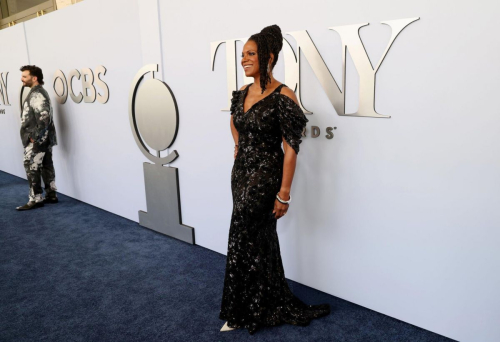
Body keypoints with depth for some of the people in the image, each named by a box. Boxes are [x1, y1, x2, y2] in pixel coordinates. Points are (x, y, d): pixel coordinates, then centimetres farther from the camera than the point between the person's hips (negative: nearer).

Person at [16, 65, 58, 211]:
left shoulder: (36, 94, -15)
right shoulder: (39, 92, 18)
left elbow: (43, 116, -25)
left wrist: (35, 137, -22)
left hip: (37, 140, -10)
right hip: (44, 138, 10)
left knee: (32, 168, -5)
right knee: (46, 166, 12)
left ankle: (35, 199, 0)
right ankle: (51, 195, 19)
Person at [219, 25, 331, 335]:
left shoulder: (282, 96, -16)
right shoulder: (242, 94, 6)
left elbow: (291, 147, -17)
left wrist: (284, 193, -17)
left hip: (264, 177, -7)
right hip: (241, 173, 8)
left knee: (243, 243, 0)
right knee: (260, 242, 17)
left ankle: (242, 313, 22)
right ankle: (275, 306, 36)